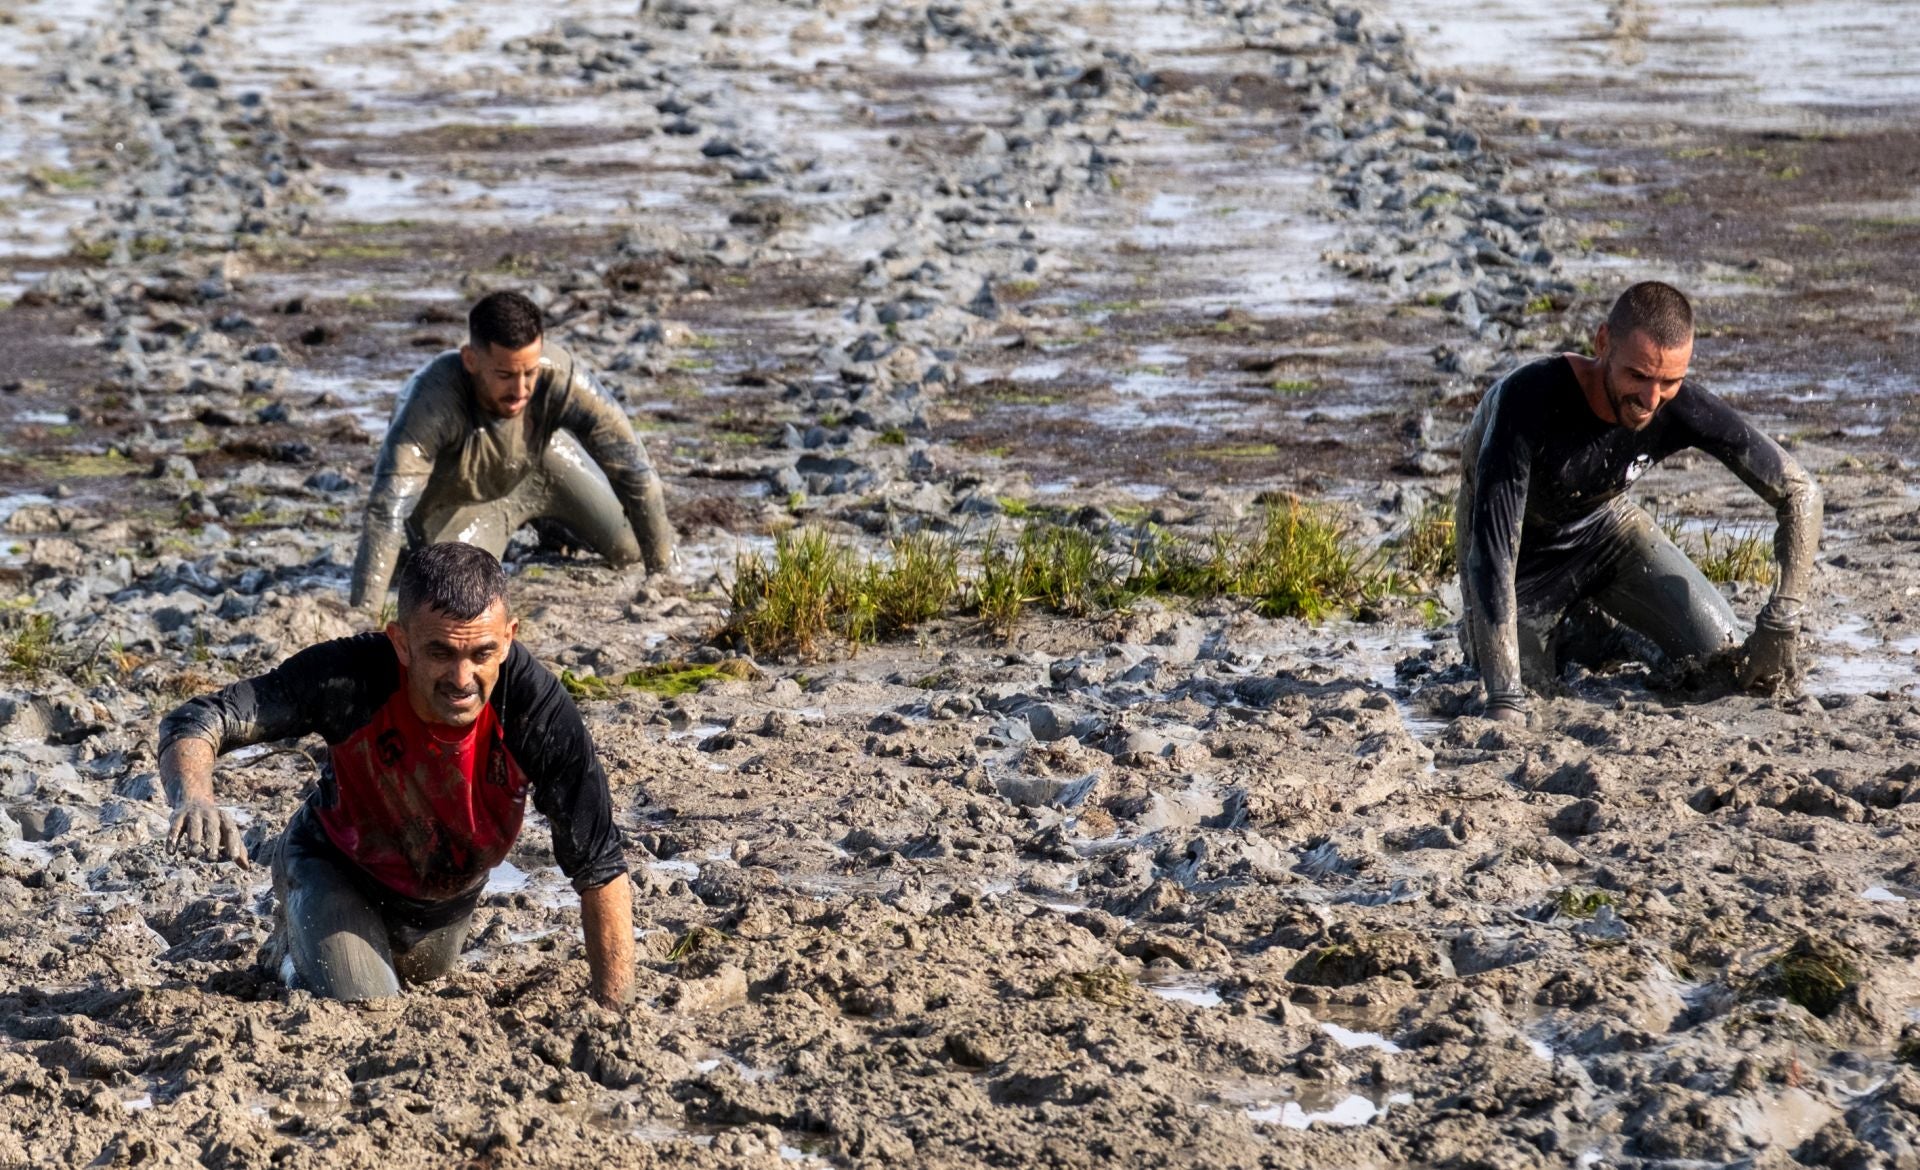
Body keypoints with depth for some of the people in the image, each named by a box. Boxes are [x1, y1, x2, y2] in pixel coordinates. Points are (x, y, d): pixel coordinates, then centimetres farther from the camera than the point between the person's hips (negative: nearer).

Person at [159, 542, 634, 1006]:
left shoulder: (540, 709, -37)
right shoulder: (351, 677, -39)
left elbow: (601, 870, -29)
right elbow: (194, 722, -39)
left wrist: (613, 1012, -30)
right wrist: (194, 800, -63)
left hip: (447, 899, 3)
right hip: (339, 869, -3)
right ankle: (299, 940, 19)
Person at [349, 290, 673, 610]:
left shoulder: (559, 376, -39)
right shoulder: (431, 400, -46)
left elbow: (635, 471, -31)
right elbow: (387, 510, -49)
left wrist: (662, 571, -31)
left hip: (540, 461, 2)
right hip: (454, 499, -2)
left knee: (629, 550, 3)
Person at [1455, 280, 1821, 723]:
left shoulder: (1682, 407, -27)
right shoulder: (1529, 399, -40)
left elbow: (1798, 492, -15)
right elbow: (1493, 553, -42)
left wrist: (1780, 625, -25)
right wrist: (1505, 700, -47)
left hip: (1606, 524, 3)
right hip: (1525, 552, -3)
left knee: (1720, 653, -8)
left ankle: (1598, 630, 22)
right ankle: (1562, 638, 26)